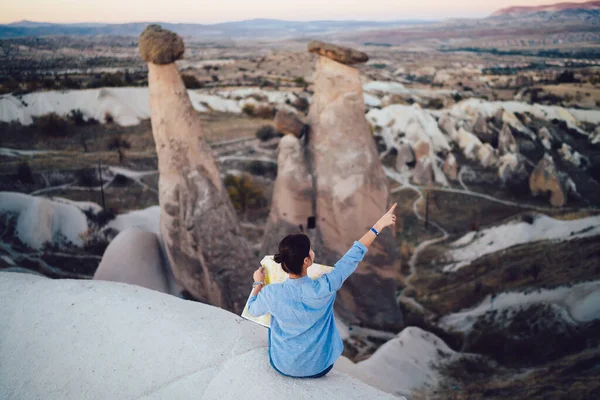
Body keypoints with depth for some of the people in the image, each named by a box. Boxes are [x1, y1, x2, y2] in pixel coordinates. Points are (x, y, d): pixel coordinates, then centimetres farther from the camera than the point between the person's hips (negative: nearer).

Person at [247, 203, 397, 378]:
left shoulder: (271, 294, -25)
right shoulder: (323, 288, -30)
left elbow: (252, 310, -1)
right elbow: (353, 257, -18)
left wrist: (258, 283, 15)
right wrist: (379, 225, -8)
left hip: (283, 366, 1)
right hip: (318, 368, 0)